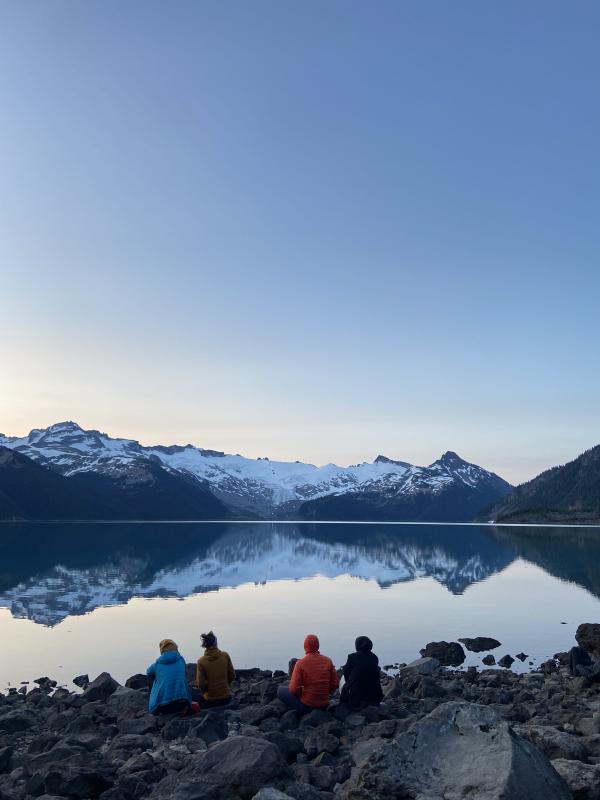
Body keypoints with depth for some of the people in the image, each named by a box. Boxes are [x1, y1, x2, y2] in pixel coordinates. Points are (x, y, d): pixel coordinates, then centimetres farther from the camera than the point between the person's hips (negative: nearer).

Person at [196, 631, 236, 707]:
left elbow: (200, 684, -10)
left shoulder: (201, 661, -14)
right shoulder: (225, 656, -9)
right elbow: (232, 676, 1)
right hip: (226, 697, 3)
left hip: (210, 700, -3)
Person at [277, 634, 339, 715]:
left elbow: (294, 689, -16)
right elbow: (335, 684, 0)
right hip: (324, 705, 5)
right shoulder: (328, 661, -4)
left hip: (306, 705, -5)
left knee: (281, 690, 15)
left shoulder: (300, 663, -16)